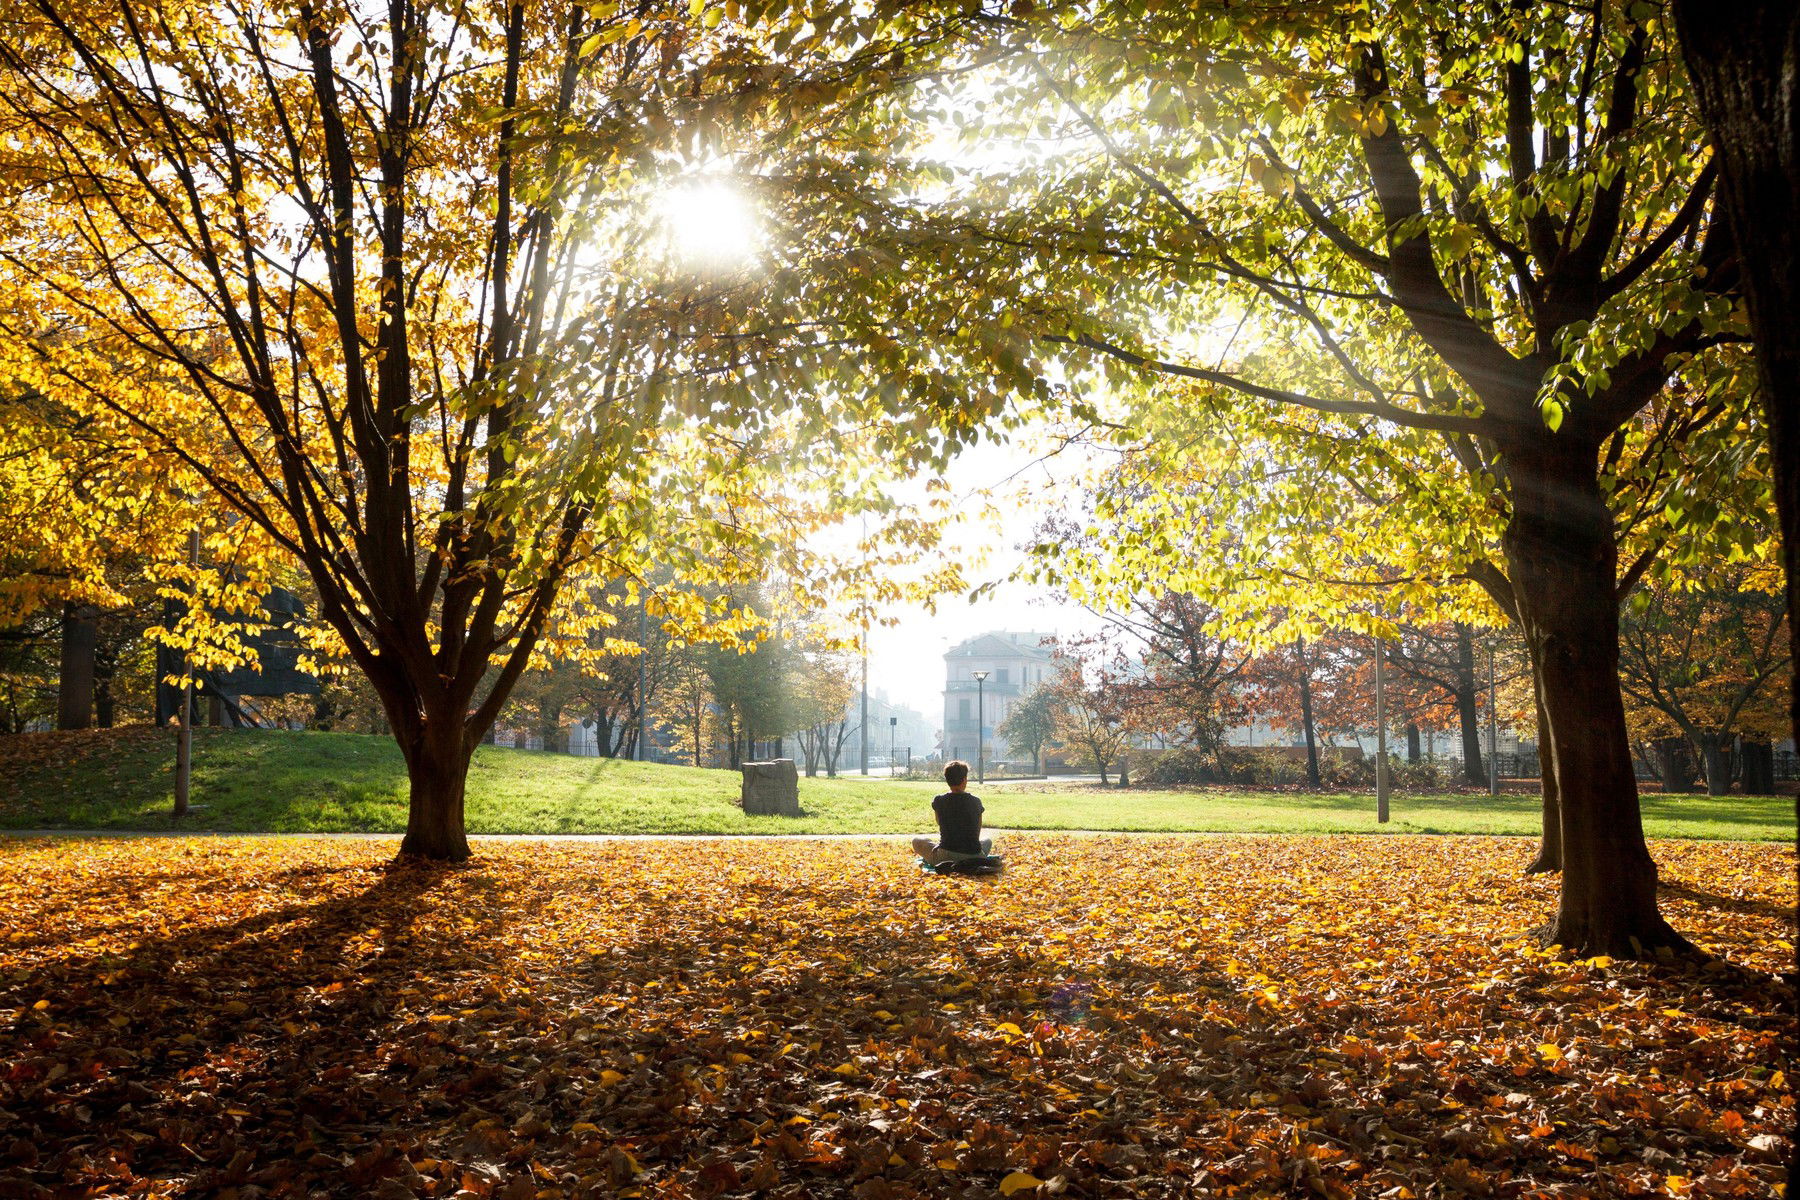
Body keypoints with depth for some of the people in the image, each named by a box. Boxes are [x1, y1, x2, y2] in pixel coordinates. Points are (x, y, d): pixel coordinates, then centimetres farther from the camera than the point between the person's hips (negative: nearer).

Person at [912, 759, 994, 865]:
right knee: (988, 840, 35)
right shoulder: (976, 801, 0)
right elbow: (977, 834, 12)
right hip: (974, 857, 1)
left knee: (916, 841, 23)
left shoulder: (939, 801, -3)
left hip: (945, 857, -1)